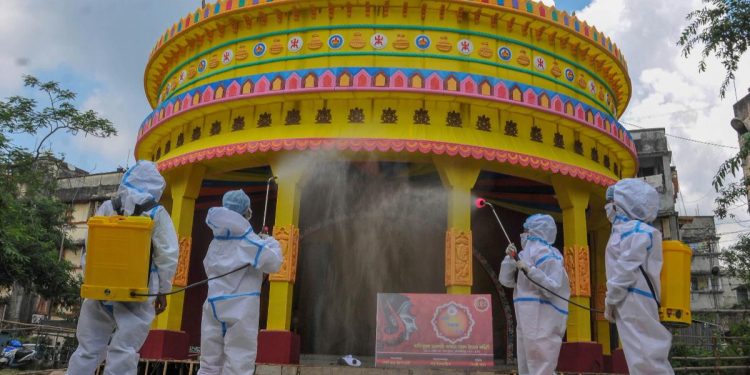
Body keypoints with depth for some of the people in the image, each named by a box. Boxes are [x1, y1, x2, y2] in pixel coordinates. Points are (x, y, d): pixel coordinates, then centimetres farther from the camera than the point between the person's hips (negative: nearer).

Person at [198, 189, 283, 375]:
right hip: (241, 307, -6)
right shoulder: (248, 241, -8)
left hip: (215, 304, 6)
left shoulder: (216, 242, 10)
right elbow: (273, 263, -11)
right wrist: (271, 242, 9)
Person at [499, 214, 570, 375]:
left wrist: (529, 270, -25)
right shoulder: (526, 254, 17)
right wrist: (510, 258, 3)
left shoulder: (546, 254, -10)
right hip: (528, 318, 10)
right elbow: (506, 280, 16)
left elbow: (553, 288, -20)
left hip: (543, 319, -10)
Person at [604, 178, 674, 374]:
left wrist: (610, 302, -10)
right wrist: (614, 301, 18)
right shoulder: (630, 229, 21)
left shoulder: (633, 230, -10)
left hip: (634, 304, -10)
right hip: (632, 305, 10)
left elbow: (626, 270, -17)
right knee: (646, 358, 10)